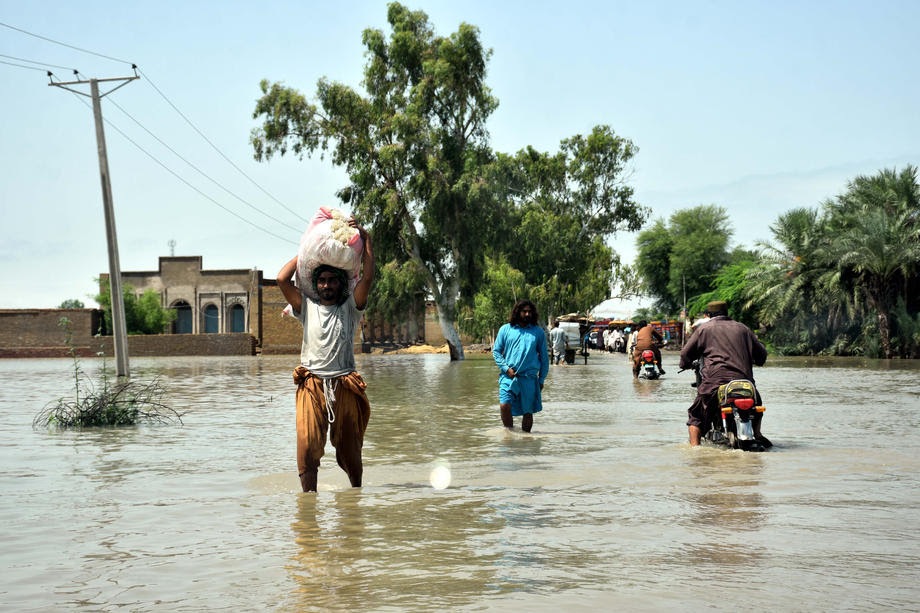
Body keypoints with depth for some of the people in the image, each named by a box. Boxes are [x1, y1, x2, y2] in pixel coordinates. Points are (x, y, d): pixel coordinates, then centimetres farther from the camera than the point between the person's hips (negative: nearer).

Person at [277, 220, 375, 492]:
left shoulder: (350, 307, 11)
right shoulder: (307, 306, 13)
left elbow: (367, 277, -1)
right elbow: (282, 280, 4)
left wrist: (366, 239, 4)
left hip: (344, 385, 0)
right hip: (312, 385, 0)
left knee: (349, 449, 7)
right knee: (307, 446, -14)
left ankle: (356, 491, 29)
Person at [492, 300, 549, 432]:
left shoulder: (538, 332, 9)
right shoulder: (505, 329, 7)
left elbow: (544, 357, 13)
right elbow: (496, 351, 8)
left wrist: (541, 380, 9)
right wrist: (506, 368, -6)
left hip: (529, 377, 1)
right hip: (508, 376, -1)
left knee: (528, 412, 5)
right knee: (504, 406, -18)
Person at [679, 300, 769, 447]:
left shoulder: (704, 329, 11)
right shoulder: (742, 328, 19)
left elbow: (686, 354, 11)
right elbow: (761, 353, 22)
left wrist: (686, 364, 33)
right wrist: (750, 361, 43)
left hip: (715, 380, -3)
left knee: (695, 416, 12)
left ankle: (695, 447, -5)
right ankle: (757, 435, 12)